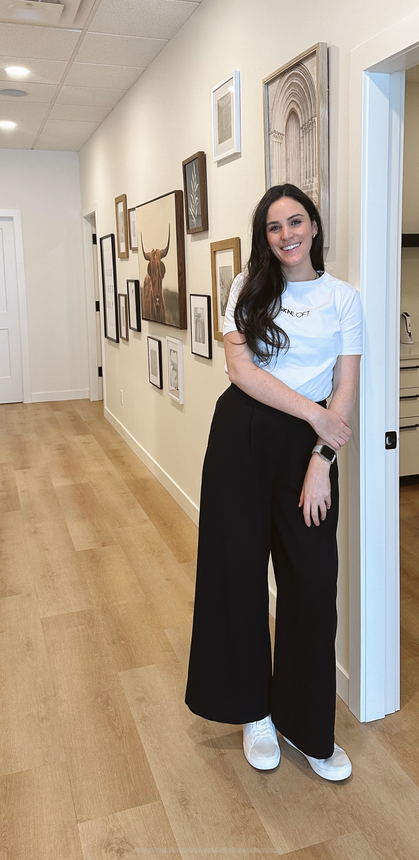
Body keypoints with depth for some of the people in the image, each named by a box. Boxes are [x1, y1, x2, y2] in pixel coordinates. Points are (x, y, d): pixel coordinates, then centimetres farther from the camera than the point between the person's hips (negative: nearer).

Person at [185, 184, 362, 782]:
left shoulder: (343, 297, 5)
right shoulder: (249, 288, 6)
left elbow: (345, 392, 0)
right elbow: (240, 366, -7)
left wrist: (321, 462, -11)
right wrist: (315, 413, -13)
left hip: (308, 444, 0)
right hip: (241, 435, 1)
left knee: (311, 585, 1)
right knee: (236, 570, 6)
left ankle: (304, 724, 23)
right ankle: (253, 711, 28)